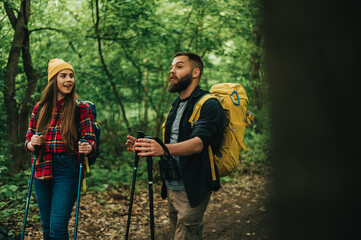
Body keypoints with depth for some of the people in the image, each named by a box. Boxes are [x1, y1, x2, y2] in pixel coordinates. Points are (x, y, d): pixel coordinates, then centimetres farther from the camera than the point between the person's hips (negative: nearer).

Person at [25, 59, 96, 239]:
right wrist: (31, 144, -9)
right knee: (46, 225, 12)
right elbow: (28, 140, 14)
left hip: (67, 169, -4)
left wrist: (88, 147, -24)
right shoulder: (40, 108, 10)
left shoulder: (81, 108, 0)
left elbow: (90, 140, -1)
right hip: (42, 169, 4)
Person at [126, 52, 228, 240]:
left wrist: (163, 149, -43)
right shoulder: (176, 106, 18)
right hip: (171, 187, 8)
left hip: (192, 190, -8)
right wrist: (145, 147, 4)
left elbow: (198, 143, -26)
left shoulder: (208, 105, -11)